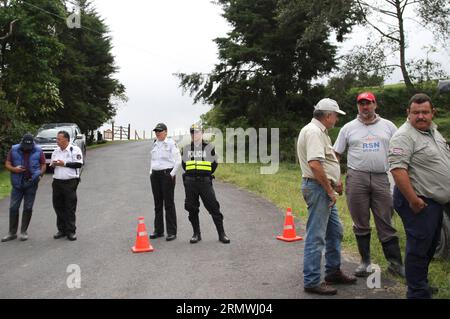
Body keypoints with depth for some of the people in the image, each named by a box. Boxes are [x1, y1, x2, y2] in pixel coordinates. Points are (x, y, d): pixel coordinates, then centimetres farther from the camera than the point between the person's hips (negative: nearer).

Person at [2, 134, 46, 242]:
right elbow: (7, 164, 5)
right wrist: (14, 169, -15)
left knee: (28, 208, 4)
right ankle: (12, 233, 10)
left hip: (31, 184, -1)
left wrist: (40, 175, -10)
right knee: (13, 208, 1)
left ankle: (23, 232, 15)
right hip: (17, 184, 1)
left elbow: (43, 165, 6)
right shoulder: (14, 150, 1)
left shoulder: (38, 151, 0)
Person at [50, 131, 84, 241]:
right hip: (57, 182, 6)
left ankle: (71, 231, 4)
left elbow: (78, 164, -13)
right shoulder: (56, 151, 17)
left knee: (70, 208, -3)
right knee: (58, 206, 8)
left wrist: (64, 163, -14)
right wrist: (53, 164, 1)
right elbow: (52, 165, 24)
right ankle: (62, 230, 19)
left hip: (70, 182, -6)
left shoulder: (75, 149, -3)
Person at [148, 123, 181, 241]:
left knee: (169, 203, -4)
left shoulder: (171, 143, -6)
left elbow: (178, 160, -10)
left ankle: (172, 232, 1)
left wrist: (172, 174, -12)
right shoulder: (154, 144, 12)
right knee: (157, 203, 10)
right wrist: (151, 172, 15)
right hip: (155, 175, 6)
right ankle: (158, 230, 18)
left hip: (167, 175, -6)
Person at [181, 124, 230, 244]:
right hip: (190, 182, 3)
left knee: (213, 207, -4)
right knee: (192, 209, 6)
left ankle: (221, 234, 2)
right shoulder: (186, 149, 10)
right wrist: (191, 175, 12)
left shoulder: (209, 147, 3)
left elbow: (214, 164, 8)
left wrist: (206, 175, 7)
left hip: (205, 181, -3)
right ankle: (196, 234, 18)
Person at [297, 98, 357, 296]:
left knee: (335, 231, 19)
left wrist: (335, 181, 19)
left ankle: (333, 272, 31)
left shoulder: (319, 131, 17)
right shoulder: (313, 132, -17)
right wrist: (329, 190, -21)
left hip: (325, 189, 11)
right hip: (318, 188, -11)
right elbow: (314, 164, -28)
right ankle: (312, 282, 2)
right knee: (316, 236, -5)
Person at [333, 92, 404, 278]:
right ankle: (365, 261, 18)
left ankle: (395, 263, 9)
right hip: (356, 178, 0)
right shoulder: (348, 128, 9)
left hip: (382, 178, 0)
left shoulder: (388, 126, 10)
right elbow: (336, 154, 9)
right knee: (360, 224, 7)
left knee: (386, 223, 2)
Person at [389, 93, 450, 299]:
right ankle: (418, 293, 6)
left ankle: (421, 282, 34)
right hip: (419, 201, -10)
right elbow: (397, 169, -27)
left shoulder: (433, 130, 12)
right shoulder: (404, 136, -18)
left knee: (431, 245, 19)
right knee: (419, 248, -3)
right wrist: (413, 200, -27)